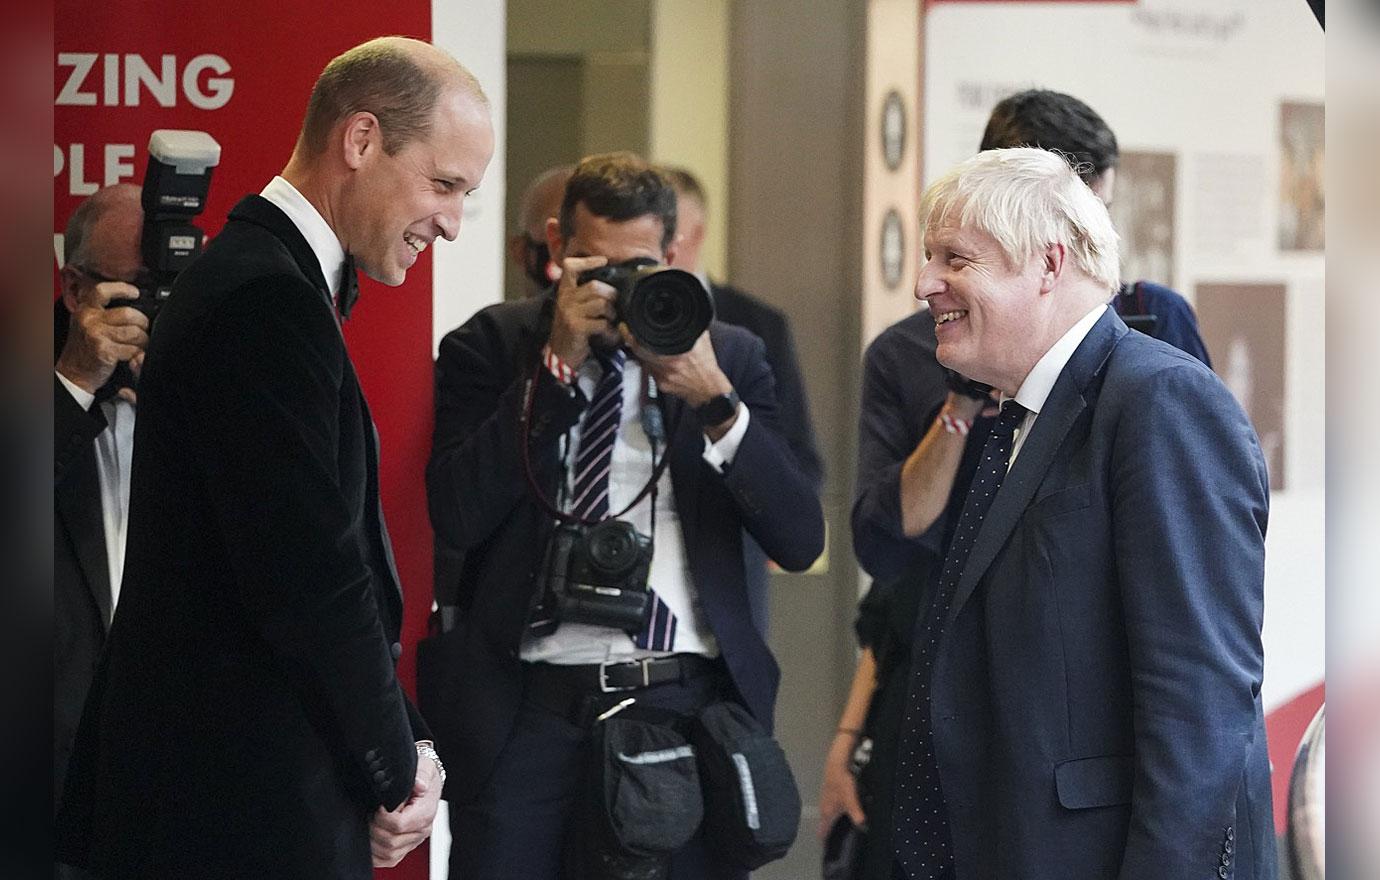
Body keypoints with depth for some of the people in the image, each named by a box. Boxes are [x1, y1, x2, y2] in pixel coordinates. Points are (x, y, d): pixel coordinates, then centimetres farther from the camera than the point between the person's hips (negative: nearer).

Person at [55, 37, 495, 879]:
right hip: (248, 808, -10)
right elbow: (308, 580, -21)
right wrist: (397, 770, -8)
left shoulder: (267, 279, 14)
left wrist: (401, 750, 7)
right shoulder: (266, 303, -18)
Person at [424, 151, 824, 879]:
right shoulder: (491, 347, 6)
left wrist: (716, 402, -10)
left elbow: (800, 541, 2)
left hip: (685, 704, 1)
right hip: (529, 711, -1)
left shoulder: (731, 356, 10)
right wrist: (557, 363, -10)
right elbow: (457, 517, -9)